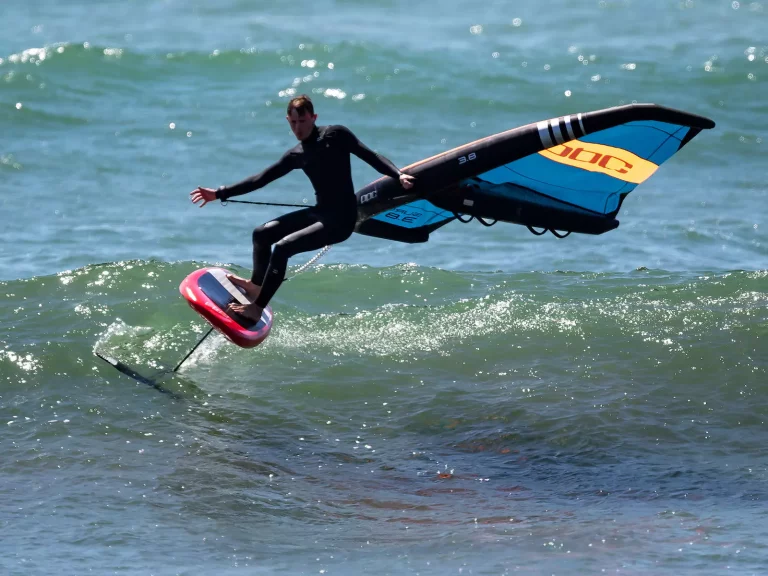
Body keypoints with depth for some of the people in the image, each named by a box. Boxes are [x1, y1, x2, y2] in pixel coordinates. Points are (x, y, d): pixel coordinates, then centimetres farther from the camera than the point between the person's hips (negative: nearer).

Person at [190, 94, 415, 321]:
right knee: (262, 234, 11)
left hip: (340, 219, -7)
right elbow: (261, 179, 14)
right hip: (319, 212, 7)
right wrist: (220, 194, 12)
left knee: (283, 247, -21)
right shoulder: (296, 156, 10)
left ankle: (257, 308, -16)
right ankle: (256, 285, 31)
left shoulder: (336, 135, -6)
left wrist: (398, 175, -28)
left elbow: (370, 156, -10)